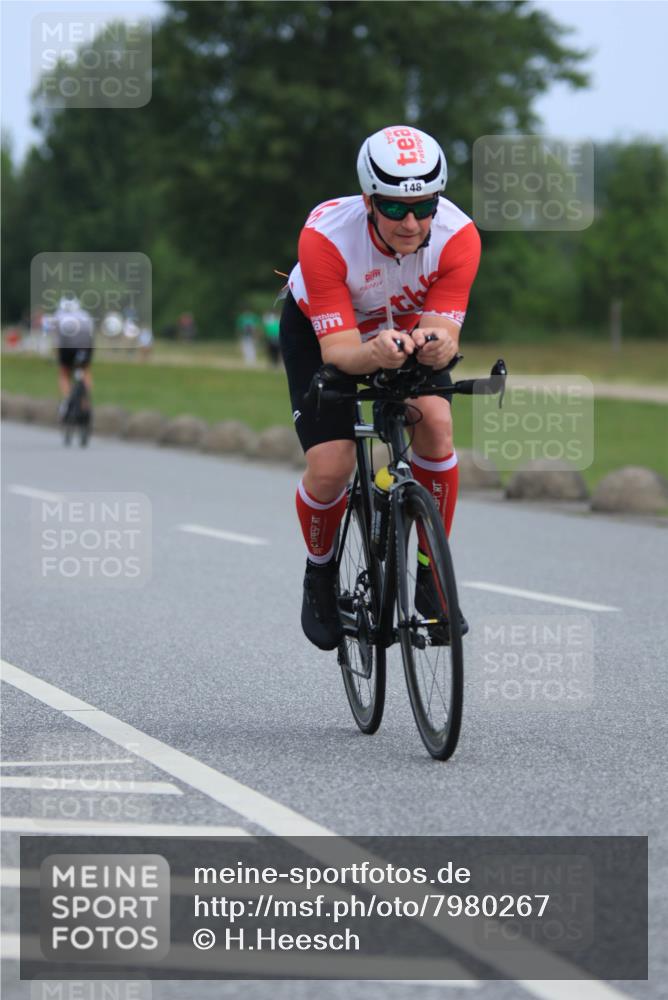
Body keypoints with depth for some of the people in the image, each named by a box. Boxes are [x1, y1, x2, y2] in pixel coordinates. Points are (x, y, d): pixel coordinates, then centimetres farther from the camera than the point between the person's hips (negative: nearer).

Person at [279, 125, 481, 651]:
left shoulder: (457, 236, -32)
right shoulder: (325, 237, -39)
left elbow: (442, 331, -32)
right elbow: (339, 350, -39)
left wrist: (436, 347, -56)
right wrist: (376, 353, -62)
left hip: (409, 327, 2)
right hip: (319, 329, -2)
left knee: (436, 422, -25)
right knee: (330, 466, -17)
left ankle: (431, 573, -8)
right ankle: (320, 575, 15)